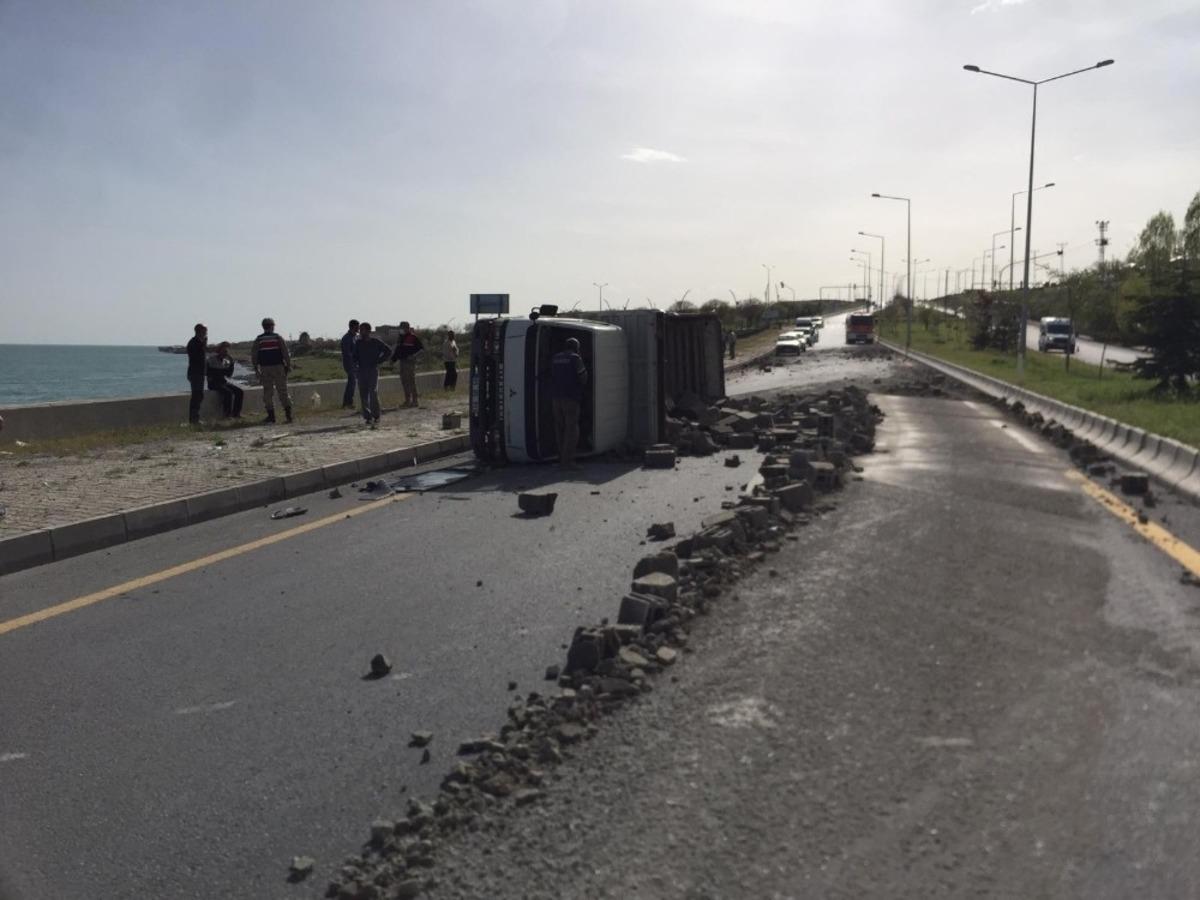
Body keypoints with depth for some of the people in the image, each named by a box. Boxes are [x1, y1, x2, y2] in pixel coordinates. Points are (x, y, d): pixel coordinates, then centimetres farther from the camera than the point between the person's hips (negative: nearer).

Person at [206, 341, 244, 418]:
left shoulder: (226, 361, 9)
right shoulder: (212, 359, -6)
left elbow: (229, 374, 8)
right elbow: (210, 374, -8)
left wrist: (231, 363, -4)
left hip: (224, 382, 6)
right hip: (214, 383, -6)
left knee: (239, 391, -16)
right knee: (228, 392, -32)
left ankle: (236, 413, -13)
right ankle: (227, 414, -25)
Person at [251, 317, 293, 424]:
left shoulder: (258, 340, 3)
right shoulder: (278, 338, -1)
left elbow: (253, 356, 3)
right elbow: (286, 353, -5)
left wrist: (256, 369, 11)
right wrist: (288, 366, 2)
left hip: (265, 369, 1)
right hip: (278, 367, -1)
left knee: (268, 393, 5)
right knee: (282, 391, 5)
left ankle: (271, 416, 3)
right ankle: (288, 413, -1)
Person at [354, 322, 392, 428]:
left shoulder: (376, 342, -1)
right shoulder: (358, 343, 9)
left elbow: (388, 351, 5)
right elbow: (355, 355, 20)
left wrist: (379, 361, -2)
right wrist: (356, 363, 1)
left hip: (373, 370, -4)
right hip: (362, 371, 4)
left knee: (373, 394, -12)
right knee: (363, 395, 3)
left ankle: (376, 417, -9)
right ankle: (367, 417, 11)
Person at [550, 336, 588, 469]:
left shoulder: (555, 358, 14)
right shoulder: (575, 358, -4)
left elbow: (551, 377, 16)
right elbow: (583, 377, -6)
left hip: (556, 397, 6)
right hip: (571, 397, -6)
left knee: (560, 428, 11)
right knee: (572, 428, -5)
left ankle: (562, 458, 12)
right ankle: (567, 461, -11)